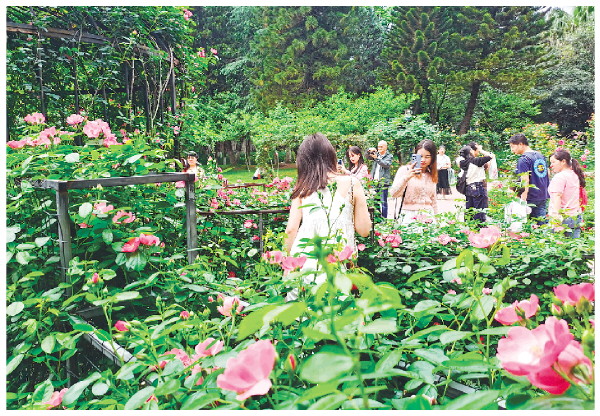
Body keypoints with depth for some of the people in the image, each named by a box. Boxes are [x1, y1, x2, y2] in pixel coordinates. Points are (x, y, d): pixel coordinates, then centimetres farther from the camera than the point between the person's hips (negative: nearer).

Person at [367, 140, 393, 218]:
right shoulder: (376, 154, 15)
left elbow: (386, 164, -16)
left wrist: (376, 158, -26)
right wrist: (370, 151, -13)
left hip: (383, 182, -5)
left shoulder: (389, 156, 0)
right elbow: (367, 157, 7)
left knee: (383, 202, -5)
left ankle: (384, 218, -1)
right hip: (374, 181, 5)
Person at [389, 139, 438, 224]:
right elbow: (393, 193, -12)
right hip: (409, 217, -4)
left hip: (428, 217, 4)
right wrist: (406, 177, -25)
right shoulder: (405, 170, 0)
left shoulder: (431, 176, 15)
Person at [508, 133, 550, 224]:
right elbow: (547, 176, 20)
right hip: (544, 197, 8)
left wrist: (523, 199, -20)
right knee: (543, 224, 10)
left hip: (532, 199, -8)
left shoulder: (523, 159, -13)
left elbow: (525, 180, -19)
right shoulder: (541, 156, 13)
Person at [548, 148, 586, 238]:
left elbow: (557, 198, -19)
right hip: (577, 217, 9)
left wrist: (556, 216, -23)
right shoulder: (575, 175, 17)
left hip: (563, 218, -9)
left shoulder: (560, 176, -11)